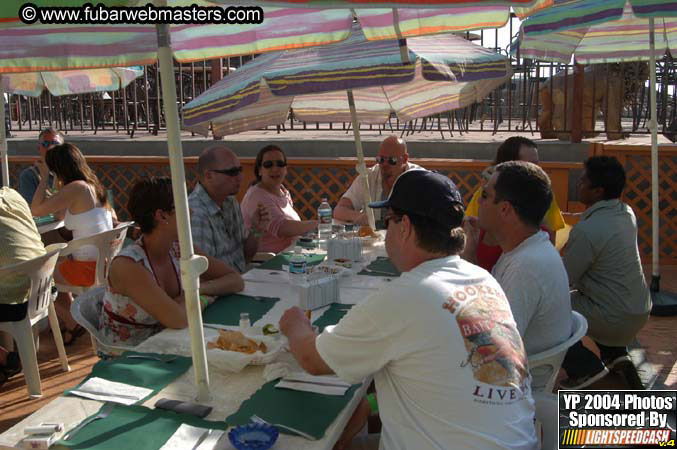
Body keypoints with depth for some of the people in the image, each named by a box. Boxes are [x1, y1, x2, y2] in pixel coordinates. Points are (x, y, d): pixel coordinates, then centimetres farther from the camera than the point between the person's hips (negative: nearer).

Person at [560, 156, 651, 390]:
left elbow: (564, 279, -17)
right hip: (640, 308, 9)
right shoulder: (626, 213, 1)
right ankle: (616, 354, 23)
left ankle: (585, 368, 3)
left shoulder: (586, 231, -26)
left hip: (618, 318, -9)